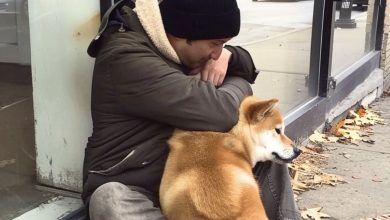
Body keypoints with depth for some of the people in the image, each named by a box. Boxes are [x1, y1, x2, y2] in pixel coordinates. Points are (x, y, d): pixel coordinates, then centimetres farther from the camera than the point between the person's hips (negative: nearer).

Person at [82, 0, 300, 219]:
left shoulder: (182, 48, 2)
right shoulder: (126, 57, -26)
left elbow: (246, 66, 15)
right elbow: (218, 113, -30)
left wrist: (227, 55, -8)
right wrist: (239, 84, -8)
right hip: (129, 188, -7)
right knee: (111, 201, -40)